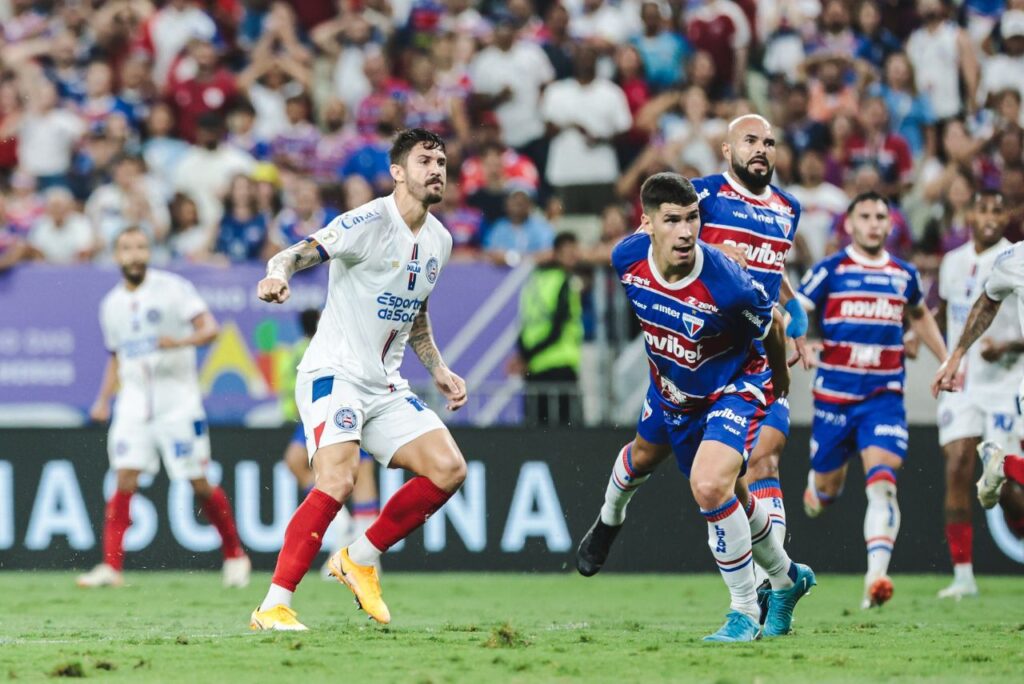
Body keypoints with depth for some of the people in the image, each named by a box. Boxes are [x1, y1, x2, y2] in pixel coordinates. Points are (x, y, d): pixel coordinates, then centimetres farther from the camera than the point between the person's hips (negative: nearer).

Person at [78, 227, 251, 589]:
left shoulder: (173, 288, -4)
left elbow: (209, 328, -11)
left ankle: (235, 555, 16)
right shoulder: (112, 305, 12)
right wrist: (103, 400, 13)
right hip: (134, 400, 4)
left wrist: (182, 341, -30)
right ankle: (111, 566, -14)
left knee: (199, 484, -1)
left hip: (177, 399, -4)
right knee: (125, 480, -10)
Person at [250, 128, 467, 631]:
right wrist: (277, 274, -43)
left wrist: (438, 370, 17)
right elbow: (296, 255, -21)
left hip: (385, 386, 8)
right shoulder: (369, 222, -13)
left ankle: (360, 560, 10)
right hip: (333, 373, -8)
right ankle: (273, 607, -23)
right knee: (337, 480, -26)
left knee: (448, 469, -5)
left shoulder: (438, 240, 11)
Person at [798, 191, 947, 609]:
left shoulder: (904, 275, 9)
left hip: (884, 396, 1)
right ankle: (819, 484, 51)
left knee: (882, 481, -19)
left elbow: (920, 317, 29)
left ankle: (876, 576, -29)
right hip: (834, 395, -1)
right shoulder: (830, 271, -2)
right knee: (827, 487, 11)